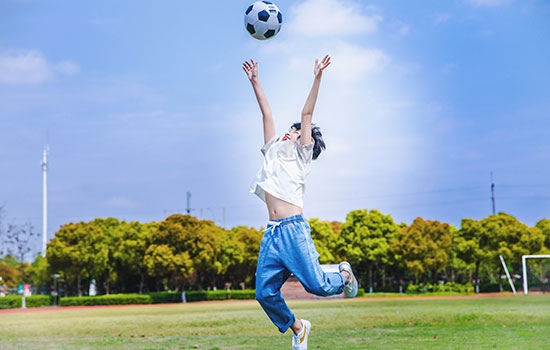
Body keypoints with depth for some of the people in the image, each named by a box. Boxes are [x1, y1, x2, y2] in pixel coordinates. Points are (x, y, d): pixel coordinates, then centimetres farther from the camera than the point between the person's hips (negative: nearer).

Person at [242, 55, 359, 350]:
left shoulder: (300, 156, 11)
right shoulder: (273, 152, 23)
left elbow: (307, 115, 5)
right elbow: (267, 114, 26)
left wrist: (317, 78, 1)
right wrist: (254, 82, 28)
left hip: (294, 229, -5)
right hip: (272, 233, 5)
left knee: (317, 286, -11)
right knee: (265, 293, -3)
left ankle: (344, 273, 23)